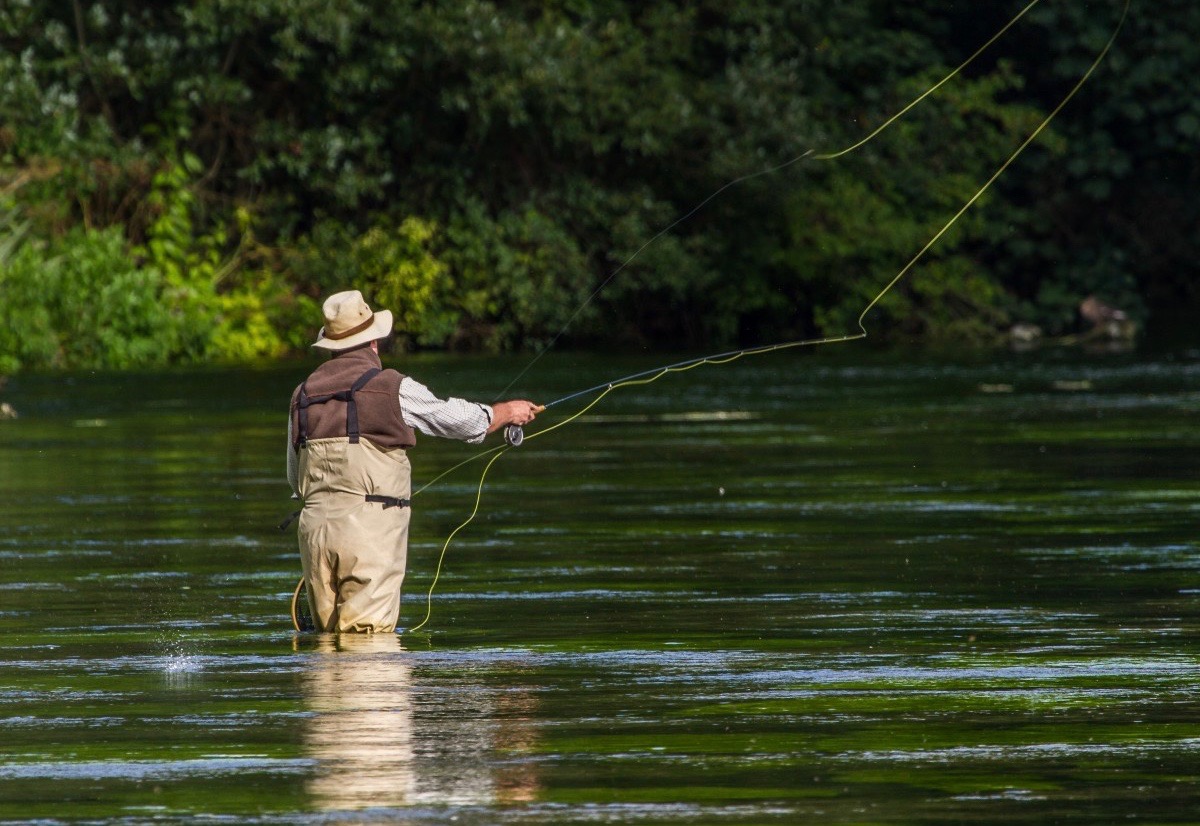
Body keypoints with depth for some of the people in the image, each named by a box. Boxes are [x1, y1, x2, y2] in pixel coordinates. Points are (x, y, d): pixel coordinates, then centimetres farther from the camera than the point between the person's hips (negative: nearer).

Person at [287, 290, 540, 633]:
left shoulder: (303, 395, 11)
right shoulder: (391, 388, -3)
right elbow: (459, 420, 10)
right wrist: (507, 411, 30)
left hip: (315, 525, 5)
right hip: (370, 527, -5)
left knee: (328, 634, 11)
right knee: (369, 632, -7)